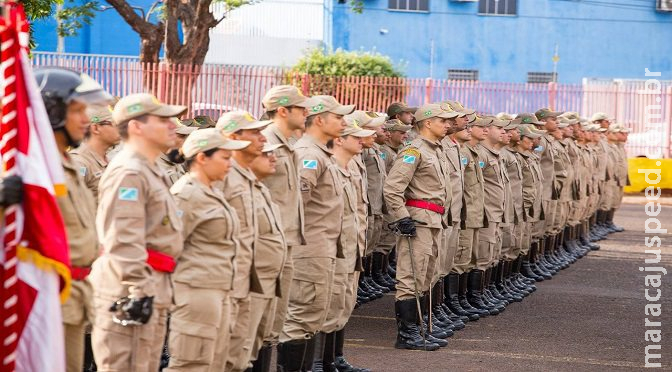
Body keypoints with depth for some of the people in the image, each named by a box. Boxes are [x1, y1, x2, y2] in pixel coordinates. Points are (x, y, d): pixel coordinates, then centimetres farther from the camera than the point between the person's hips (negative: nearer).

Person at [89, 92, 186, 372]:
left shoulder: (149, 171, 20)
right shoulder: (128, 172, -14)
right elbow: (124, 242, -22)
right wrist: (138, 291, -25)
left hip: (152, 289, 11)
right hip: (130, 291, -11)